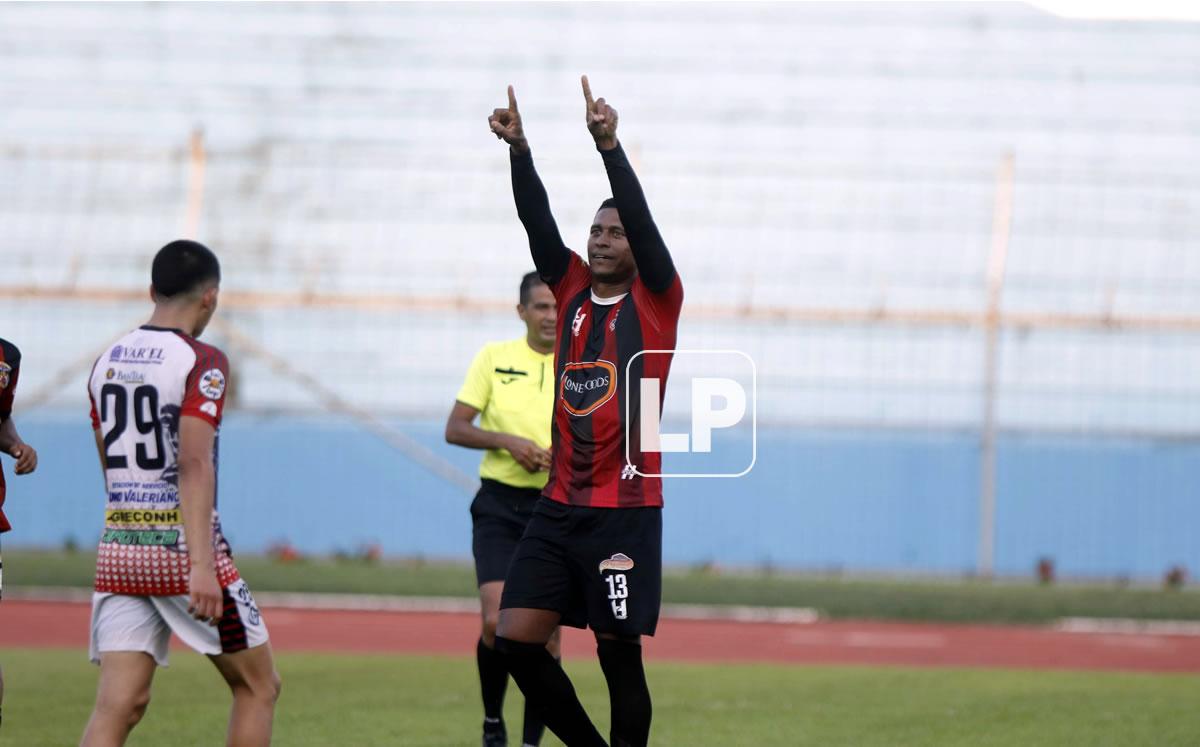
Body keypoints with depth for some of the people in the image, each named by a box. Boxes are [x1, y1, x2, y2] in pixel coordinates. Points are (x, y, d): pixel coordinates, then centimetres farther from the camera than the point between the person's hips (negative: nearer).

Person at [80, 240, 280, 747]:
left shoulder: (106, 362, 12)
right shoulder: (201, 362, -9)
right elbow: (194, 464, -20)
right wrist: (202, 567, -26)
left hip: (117, 550, 6)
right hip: (182, 545, -6)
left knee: (117, 706, 0)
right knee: (258, 686, 11)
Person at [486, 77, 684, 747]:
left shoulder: (656, 300, 0)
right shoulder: (572, 289, 11)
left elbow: (641, 218, -14)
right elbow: (537, 219, 0)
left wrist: (610, 145, -26)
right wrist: (519, 150, -15)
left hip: (626, 509, -5)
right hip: (560, 507, 5)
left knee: (620, 653, -3)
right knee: (516, 638, -1)